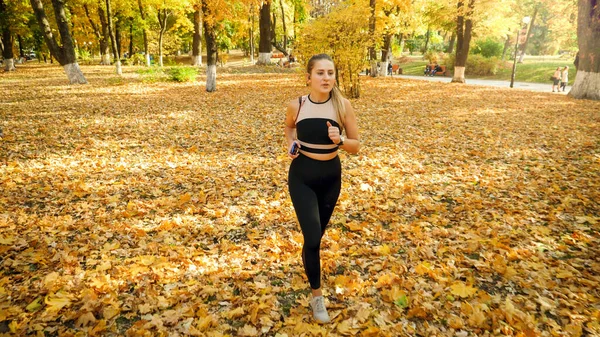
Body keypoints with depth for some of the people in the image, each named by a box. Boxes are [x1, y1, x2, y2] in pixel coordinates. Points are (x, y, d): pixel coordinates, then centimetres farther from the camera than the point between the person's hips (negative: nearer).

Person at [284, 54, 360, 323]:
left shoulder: (343, 105, -11)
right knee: (312, 236, -10)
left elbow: (356, 146, -5)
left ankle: (307, 257, 56)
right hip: (302, 175, -1)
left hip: (331, 176, 2)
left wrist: (339, 140, -26)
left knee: (318, 232, 20)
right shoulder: (296, 106, -9)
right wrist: (291, 145, -4)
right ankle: (317, 295, 12)